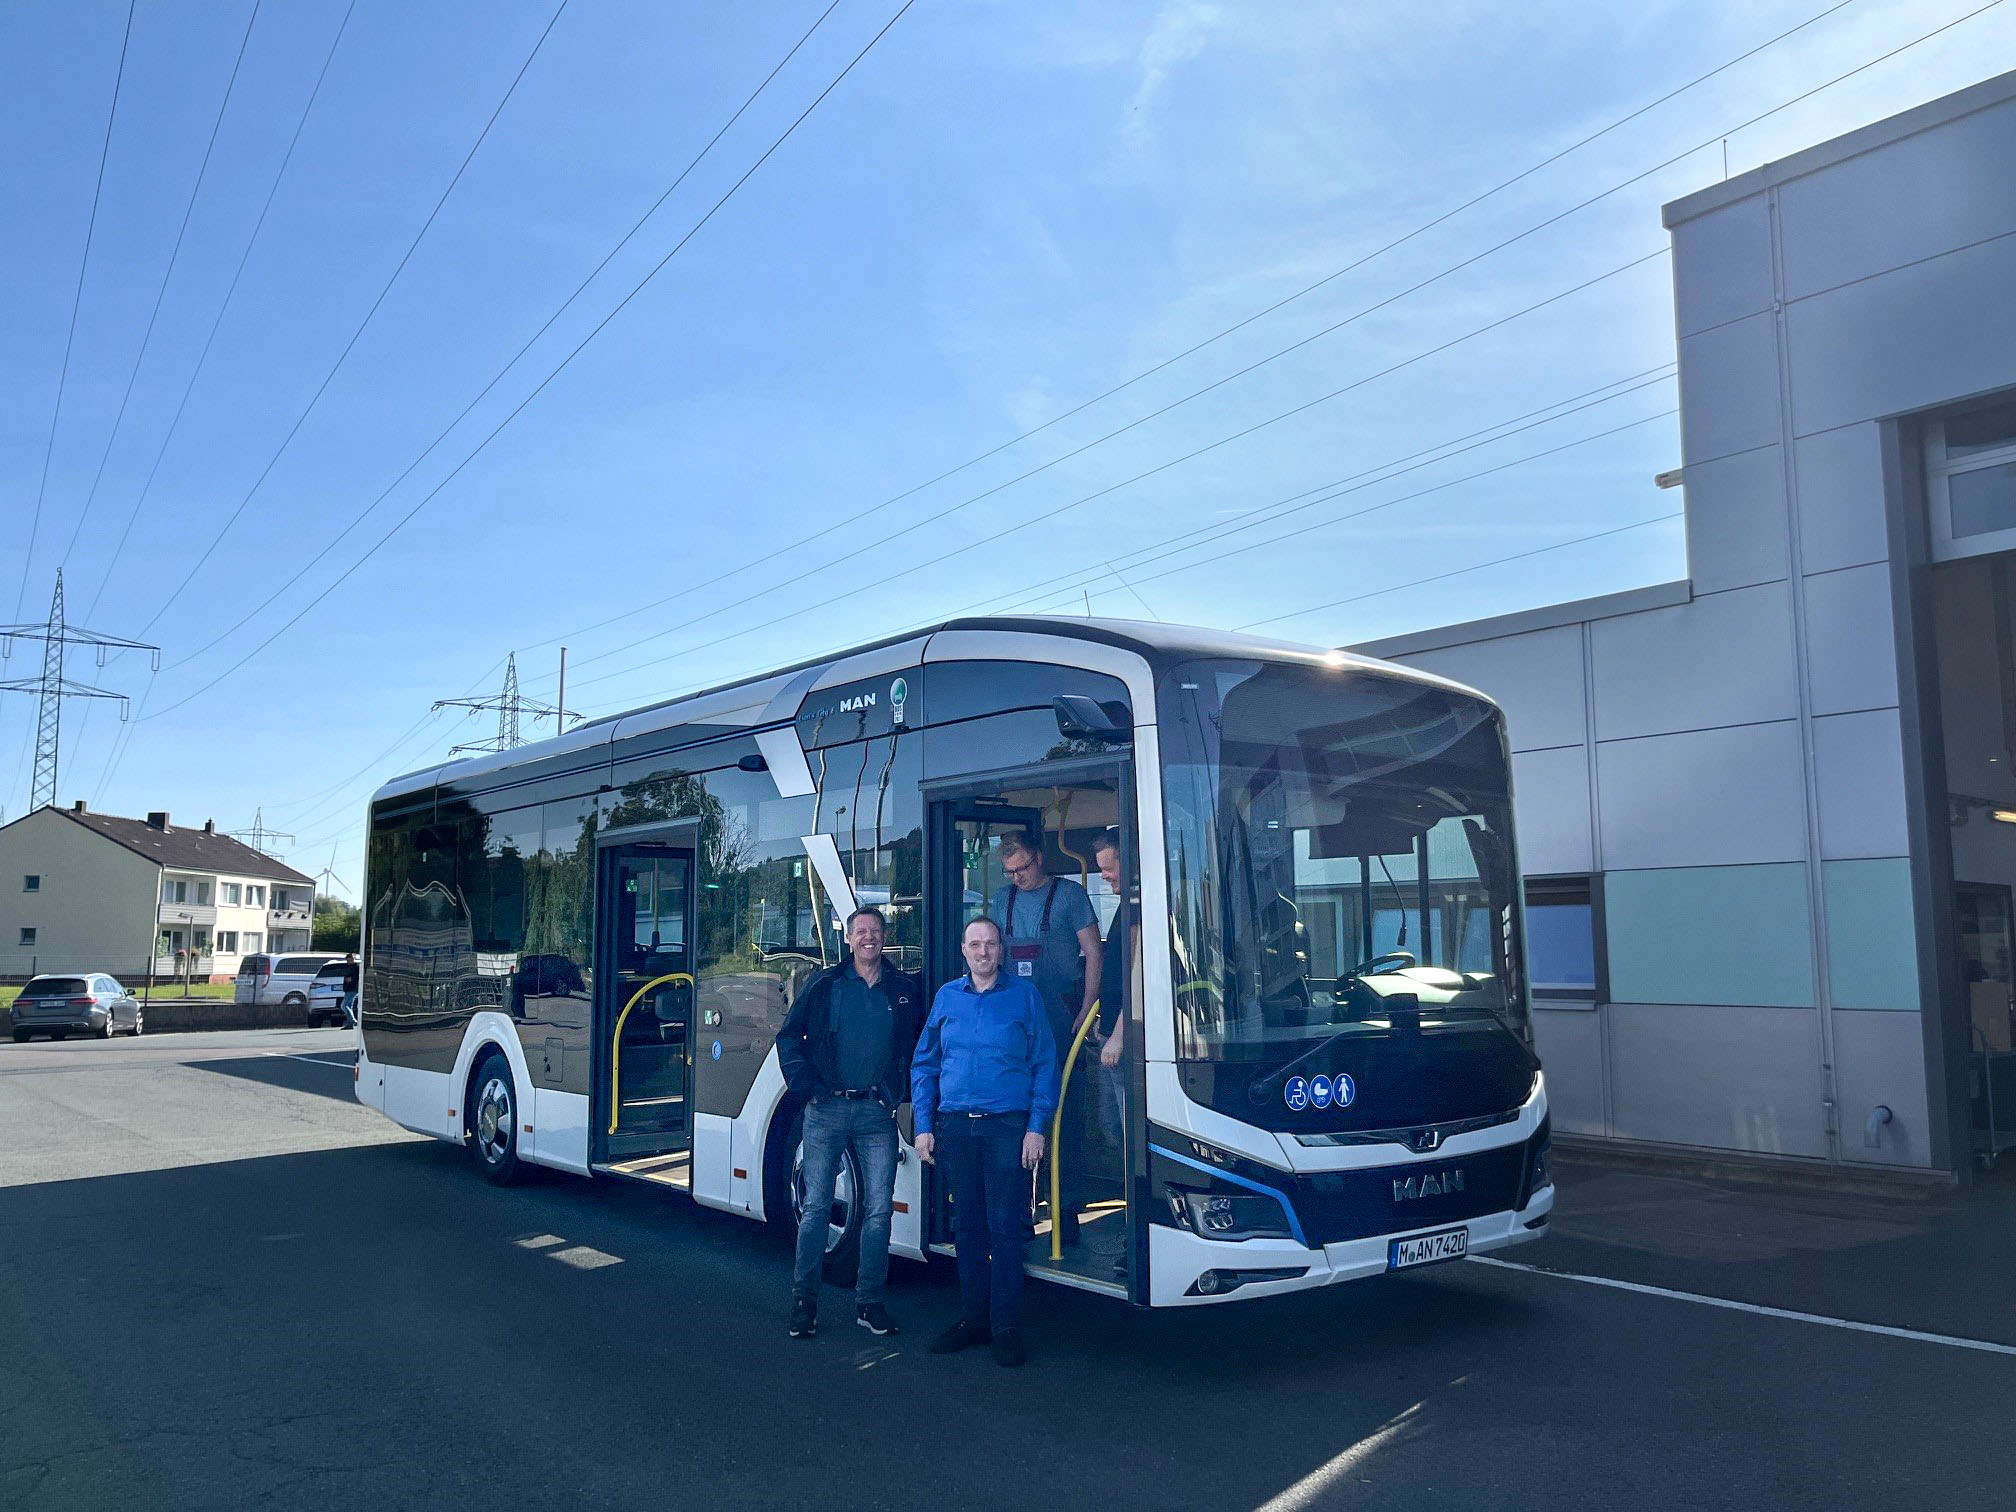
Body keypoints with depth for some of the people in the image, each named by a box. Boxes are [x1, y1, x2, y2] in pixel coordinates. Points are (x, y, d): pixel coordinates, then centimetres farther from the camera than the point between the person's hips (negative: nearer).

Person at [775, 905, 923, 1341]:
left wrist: (900, 1092, 3)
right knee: (816, 1207, 2)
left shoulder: (905, 990, 7)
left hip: (877, 1113, 1)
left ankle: (869, 1303, 14)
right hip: (827, 1110, -1)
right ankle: (803, 1301, 12)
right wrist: (806, 1087, -3)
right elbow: (789, 1036, 6)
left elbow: (918, 1045, 14)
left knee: (879, 1210, 2)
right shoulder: (824, 984, 3)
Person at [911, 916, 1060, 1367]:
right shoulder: (946, 997, 11)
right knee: (967, 1225, 9)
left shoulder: (1024, 995, 3)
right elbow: (923, 1064, 14)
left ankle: (1006, 1326, 5)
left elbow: (1045, 1065, 2)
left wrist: (1037, 1126, -6)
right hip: (955, 1126, 3)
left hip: (1009, 1126, -3)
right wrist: (923, 1126, 5)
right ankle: (973, 1318, 20)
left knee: (1005, 1227, -3)